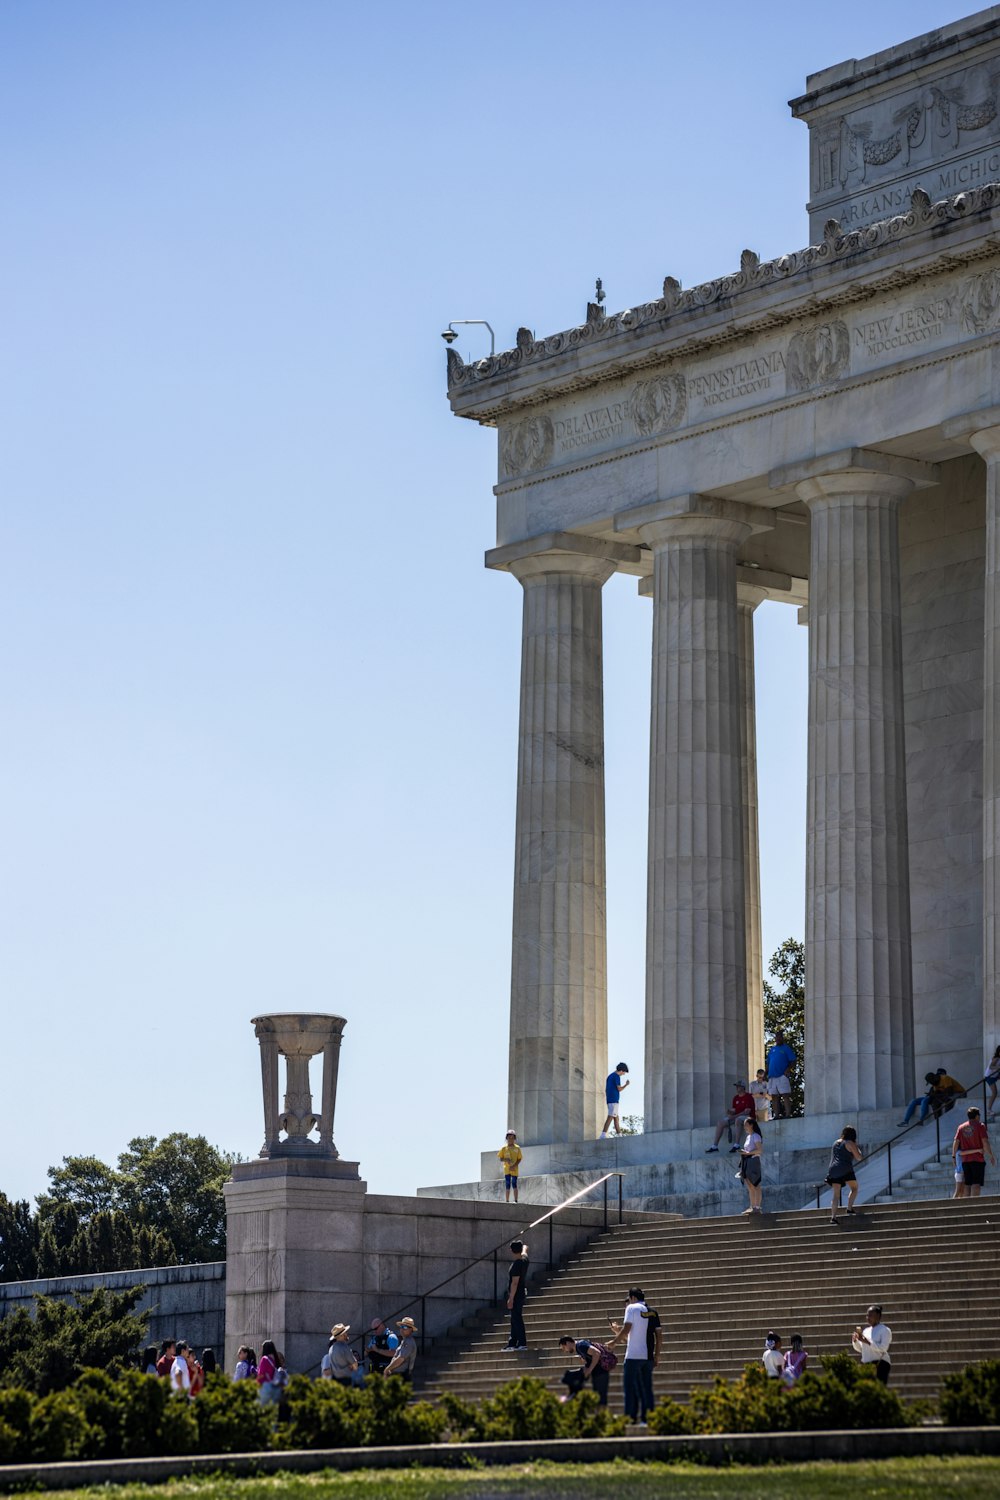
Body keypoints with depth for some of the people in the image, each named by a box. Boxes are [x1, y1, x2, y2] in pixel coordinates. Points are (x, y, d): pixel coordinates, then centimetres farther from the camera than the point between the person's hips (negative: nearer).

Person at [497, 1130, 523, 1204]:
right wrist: (506, 1160, -14)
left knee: (514, 1184, -4)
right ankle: (507, 1201, 1)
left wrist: (514, 1166, -14)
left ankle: (516, 1200, -1)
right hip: (507, 1169, 1)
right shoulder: (504, 1148, 6)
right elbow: (501, 1159, 8)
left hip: (514, 1169, -1)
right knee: (507, 1185, -1)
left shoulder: (517, 1148, 3)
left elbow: (519, 1159, 1)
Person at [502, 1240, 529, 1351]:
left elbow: (515, 1282, -23)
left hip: (516, 1295, -10)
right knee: (515, 1320, 13)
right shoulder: (524, 1259, 4)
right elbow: (525, 1250, 30)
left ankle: (522, 1343, -7)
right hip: (522, 1293, 10)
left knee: (517, 1319, -6)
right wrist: (524, 1245, 53)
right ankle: (512, 1343, 17)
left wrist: (511, 1298, -22)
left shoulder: (516, 1264, -21)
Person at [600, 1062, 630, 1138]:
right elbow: (619, 1089, -12)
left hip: (609, 1100, 10)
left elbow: (605, 1090, 21)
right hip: (614, 1100, -10)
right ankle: (603, 1135, -21)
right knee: (610, 1117, -14)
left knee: (617, 1118, 12)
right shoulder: (617, 1076, -9)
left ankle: (619, 1134, 12)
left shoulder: (610, 1076, 19)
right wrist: (626, 1085, 4)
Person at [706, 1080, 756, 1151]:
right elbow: (734, 1110, 14)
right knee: (721, 1123, -9)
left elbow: (747, 1111, -15)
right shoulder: (736, 1098, 16)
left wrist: (734, 1116, -21)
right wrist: (730, 1112, -12)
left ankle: (737, 1145, -40)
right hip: (736, 1117, 8)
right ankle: (715, 1145, -11)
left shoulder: (748, 1097, -7)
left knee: (738, 1120, -41)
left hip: (747, 1117, -8)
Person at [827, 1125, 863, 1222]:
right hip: (845, 1169, -5)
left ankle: (833, 1217, -11)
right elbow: (858, 1157, 1)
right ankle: (849, 1208, -1)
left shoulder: (836, 1143, 20)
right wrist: (857, 1147, 17)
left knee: (836, 1194, 2)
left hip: (833, 1169, 5)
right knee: (854, 1188, 15)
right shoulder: (850, 1143, 1)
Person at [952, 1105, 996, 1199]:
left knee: (967, 1185, 9)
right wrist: (991, 1156, -4)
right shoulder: (980, 1126, -3)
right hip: (978, 1159, -5)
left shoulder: (961, 1127, 10)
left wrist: (954, 1156, 14)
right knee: (976, 1184, -8)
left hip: (965, 1160, 5)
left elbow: (956, 1142, 6)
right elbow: (985, 1142, -9)